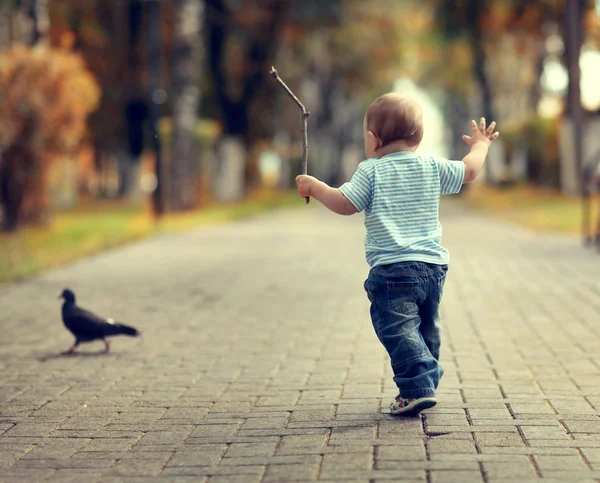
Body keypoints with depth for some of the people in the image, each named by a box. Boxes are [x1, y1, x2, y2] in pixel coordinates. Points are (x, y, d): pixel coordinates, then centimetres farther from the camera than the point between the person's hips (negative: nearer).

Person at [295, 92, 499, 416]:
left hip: (393, 269, -5)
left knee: (398, 329, -9)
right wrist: (480, 144, 37)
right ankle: (426, 386, 20)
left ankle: (417, 387, -21)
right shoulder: (432, 167, 10)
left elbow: (344, 204, -8)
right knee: (427, 329, 17)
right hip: (434, 265, 6)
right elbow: (470, 170, 18)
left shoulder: (371, 171, -2)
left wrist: (315, 188, 8)